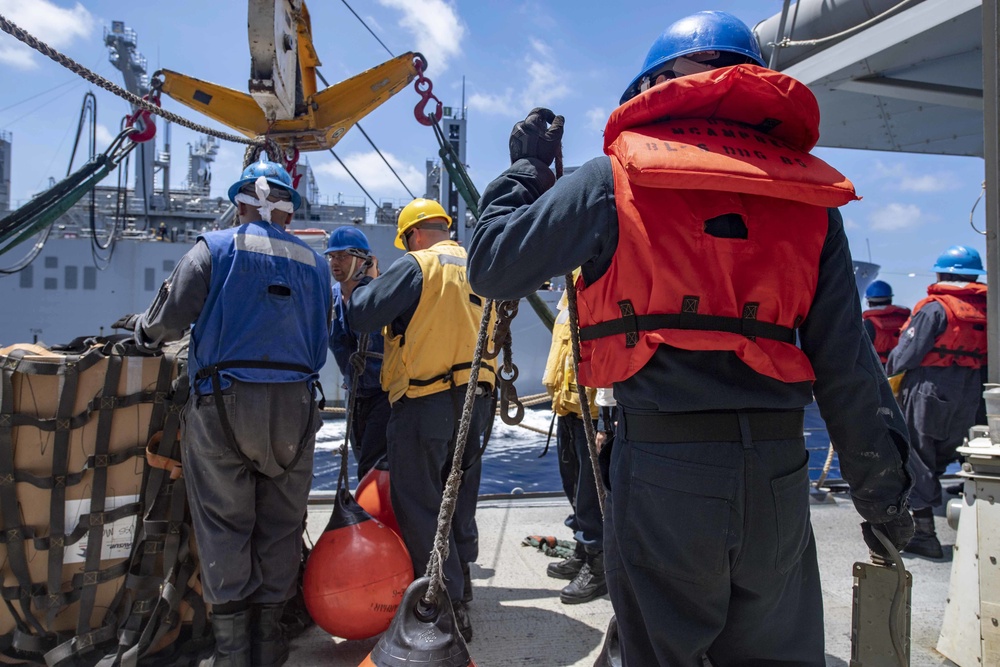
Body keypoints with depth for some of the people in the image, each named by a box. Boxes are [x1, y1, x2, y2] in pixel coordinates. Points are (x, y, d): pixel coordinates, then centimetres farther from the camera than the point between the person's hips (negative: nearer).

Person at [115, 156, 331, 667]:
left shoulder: (215, 248, 0)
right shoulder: (314, 262, 10)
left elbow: (168, 320, -3)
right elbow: (321, 341, 11)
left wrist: (141, 328, 18)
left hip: (221, 402, -2)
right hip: (293, 406, 3)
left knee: (224, 524, 8)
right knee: (280, 524, 11)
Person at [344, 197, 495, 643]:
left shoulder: (416, 266, -10)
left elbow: (361, 314, -13)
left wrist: (363, 286, 7)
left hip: (425, 402, -7)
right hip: (475, 400, 8)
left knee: (419, 504, 2)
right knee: (459, 496, 20)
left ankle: (448, 605, 4)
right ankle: (460, 580, 36)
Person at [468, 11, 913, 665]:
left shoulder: (619, 176, -2)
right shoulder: (809, 192, 8)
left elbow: (491, 266, 4)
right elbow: (847, 363, 7)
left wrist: (526, 165, 19)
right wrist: (883, 491, 16)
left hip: (663, 469, -3)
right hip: (778, 470, 4)